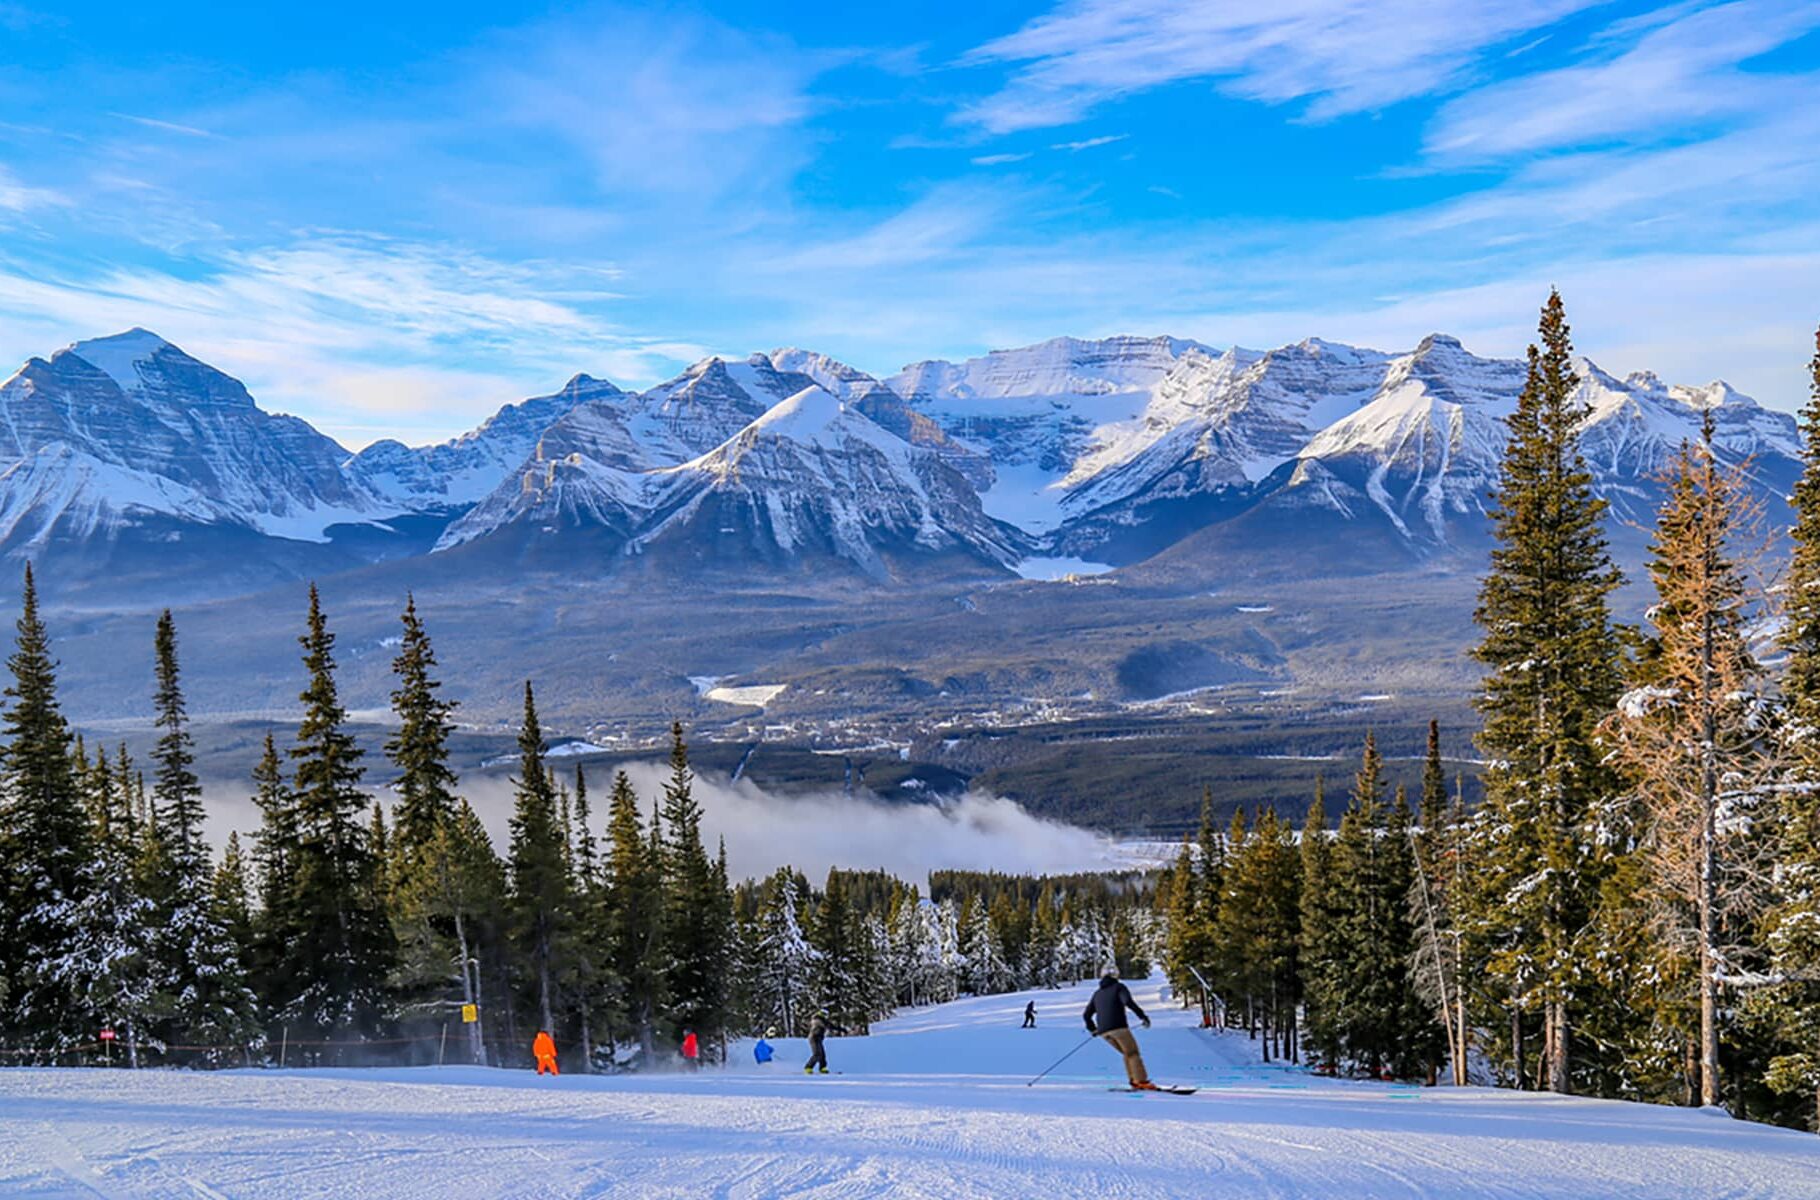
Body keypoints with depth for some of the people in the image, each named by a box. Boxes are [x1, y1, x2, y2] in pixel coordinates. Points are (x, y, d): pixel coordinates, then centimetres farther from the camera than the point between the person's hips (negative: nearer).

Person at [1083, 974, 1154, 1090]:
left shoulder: (1097, 994, 23)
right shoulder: (1118, 987, 6)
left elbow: (1087, 1014, 24)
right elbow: (1128, 1001, -15)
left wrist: (1092, 1028, 41)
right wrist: (1142, 1016, -15)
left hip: (1103, 1031, 6)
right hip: (1118, 1027, -6)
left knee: (1127, 1053, 18)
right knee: (1133, 1053, -1)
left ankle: (1134, 1082, 6)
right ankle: (1142, 1081, -15)